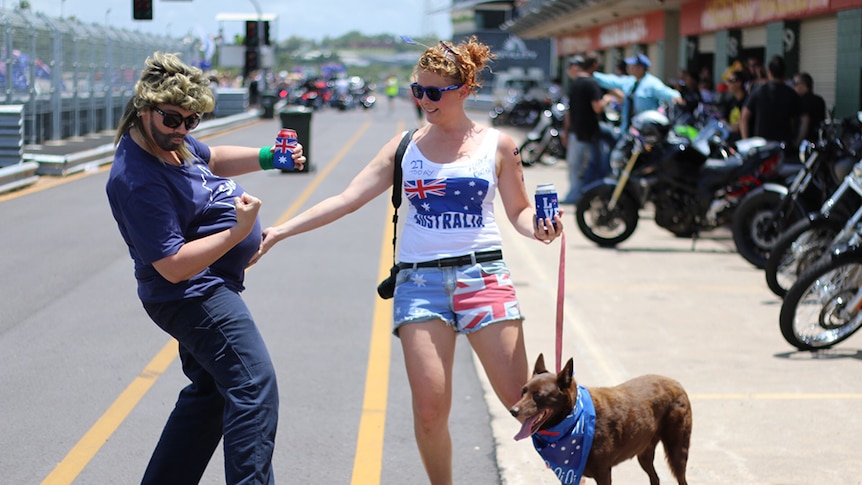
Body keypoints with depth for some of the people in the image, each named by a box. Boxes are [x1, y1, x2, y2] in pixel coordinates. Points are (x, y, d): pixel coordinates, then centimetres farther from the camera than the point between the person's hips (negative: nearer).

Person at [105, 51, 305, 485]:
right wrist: (237, 232, -33)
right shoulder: (138, 181, -27)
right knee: (254, 386, -18)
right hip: (192, 297, -11)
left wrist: (266, 157, 5)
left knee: (209, 392, 21)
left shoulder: (169, 138, 2)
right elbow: (173, 266, -28)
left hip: (204, 291, 11)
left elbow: (212, 159, 23)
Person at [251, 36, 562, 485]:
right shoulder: (406, 147, 7)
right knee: (429, 409, -7)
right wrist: (279, 231, -4)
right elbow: (348, 199, 3)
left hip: (482, 274, -1)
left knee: (521, 399, -5)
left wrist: (539, 229, -12)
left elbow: (519, 210, 11)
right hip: (420, 279, 1)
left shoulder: (496, 145, 5)